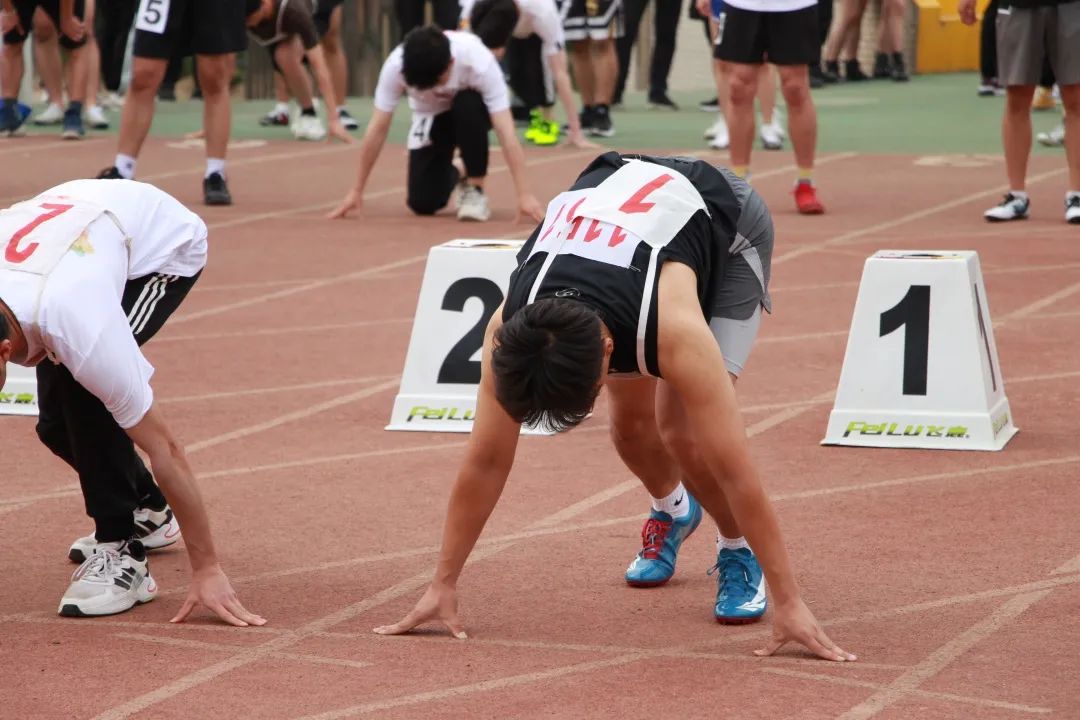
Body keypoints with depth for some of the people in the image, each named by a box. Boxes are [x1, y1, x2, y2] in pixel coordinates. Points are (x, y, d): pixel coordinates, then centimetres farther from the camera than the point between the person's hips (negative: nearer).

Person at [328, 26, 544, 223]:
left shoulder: (478, 62, -38)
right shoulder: (395, 66, -32)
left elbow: (506, 132, -40)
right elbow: (377, 129, -24)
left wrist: (524, 195, -45)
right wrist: (356, 191, -21)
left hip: (471, 112, -2)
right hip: (431, 116, 2)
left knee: (468, 105, -38)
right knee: (422, 202, -11)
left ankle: (475, 190, -18)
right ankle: (453, 175, 24)